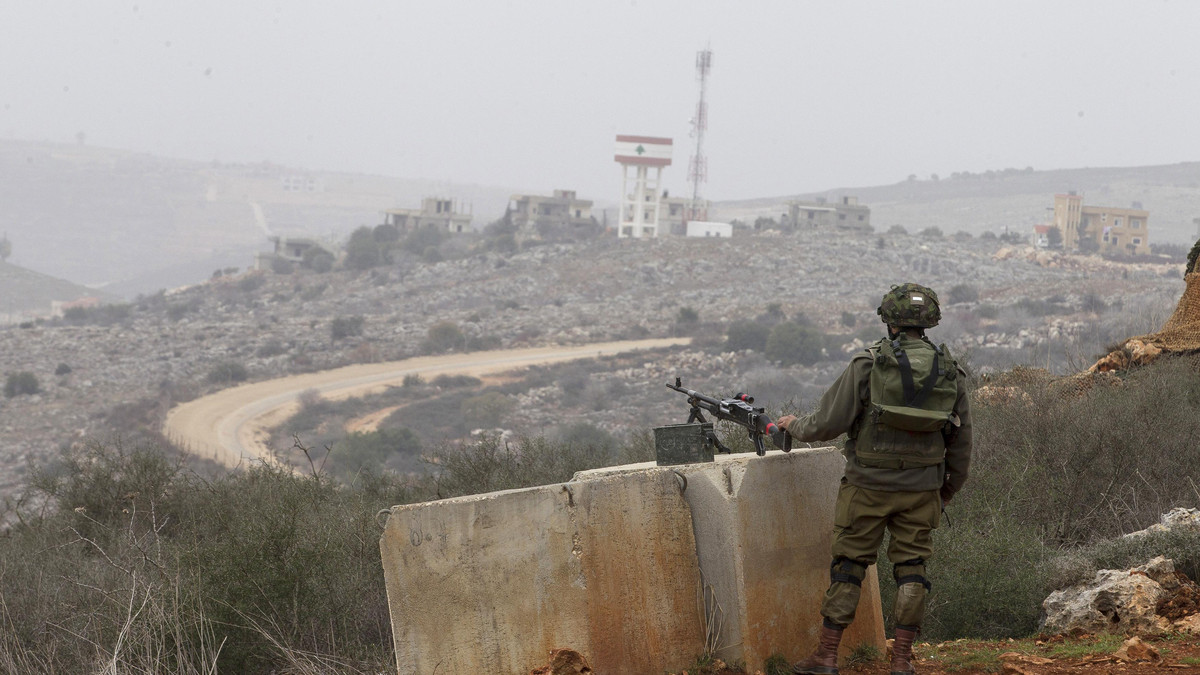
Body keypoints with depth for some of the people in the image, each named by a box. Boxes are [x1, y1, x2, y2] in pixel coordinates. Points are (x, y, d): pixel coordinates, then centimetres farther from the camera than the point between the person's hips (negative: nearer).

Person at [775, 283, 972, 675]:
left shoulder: (867, 366, -10)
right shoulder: (949, 374, 2)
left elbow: (829, 423, -9)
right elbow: (961, 443, 9)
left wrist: (795, 426, 12)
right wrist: (948, 492, 22)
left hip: (868, 486, -2)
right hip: (921, 491, 2)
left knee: (849, 565, 6)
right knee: (911, 569, 8)